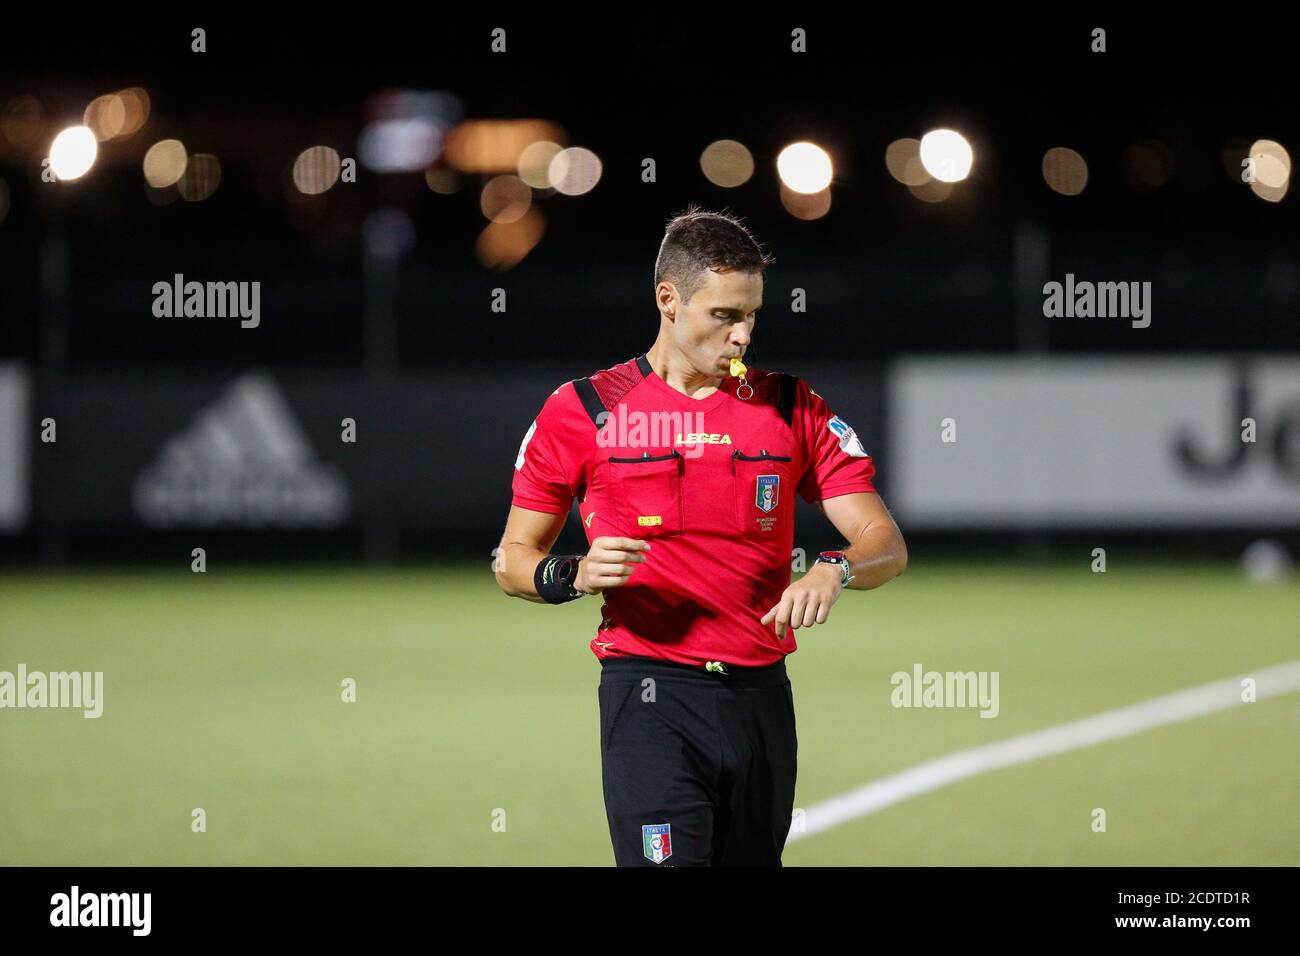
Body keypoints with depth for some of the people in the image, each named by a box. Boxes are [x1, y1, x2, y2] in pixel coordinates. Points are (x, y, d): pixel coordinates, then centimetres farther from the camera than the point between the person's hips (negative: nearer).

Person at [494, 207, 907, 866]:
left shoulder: (792, 407, 9)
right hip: (651, 693, -4)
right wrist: (573, 576, -13)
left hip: (761, 693, 4)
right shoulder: (582, 410, 2)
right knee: (669, 862, -20)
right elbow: (513, 559, 9)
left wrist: (835, 571, -16)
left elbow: (887, 544, 6)